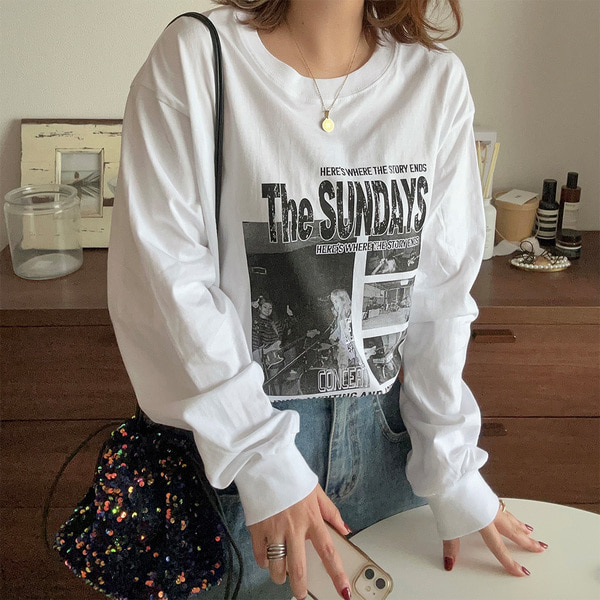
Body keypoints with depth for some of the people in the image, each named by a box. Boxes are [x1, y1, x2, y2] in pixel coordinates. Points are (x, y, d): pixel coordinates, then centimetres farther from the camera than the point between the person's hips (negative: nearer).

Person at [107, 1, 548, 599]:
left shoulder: (437, 79, -1)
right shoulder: (195, 57, -11)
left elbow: (441, 291, 0)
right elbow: (162, 274, -16)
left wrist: (451, 470, 0)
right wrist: (262, 458, -19)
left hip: (390, 434, 4)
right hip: (231, 436, -3)